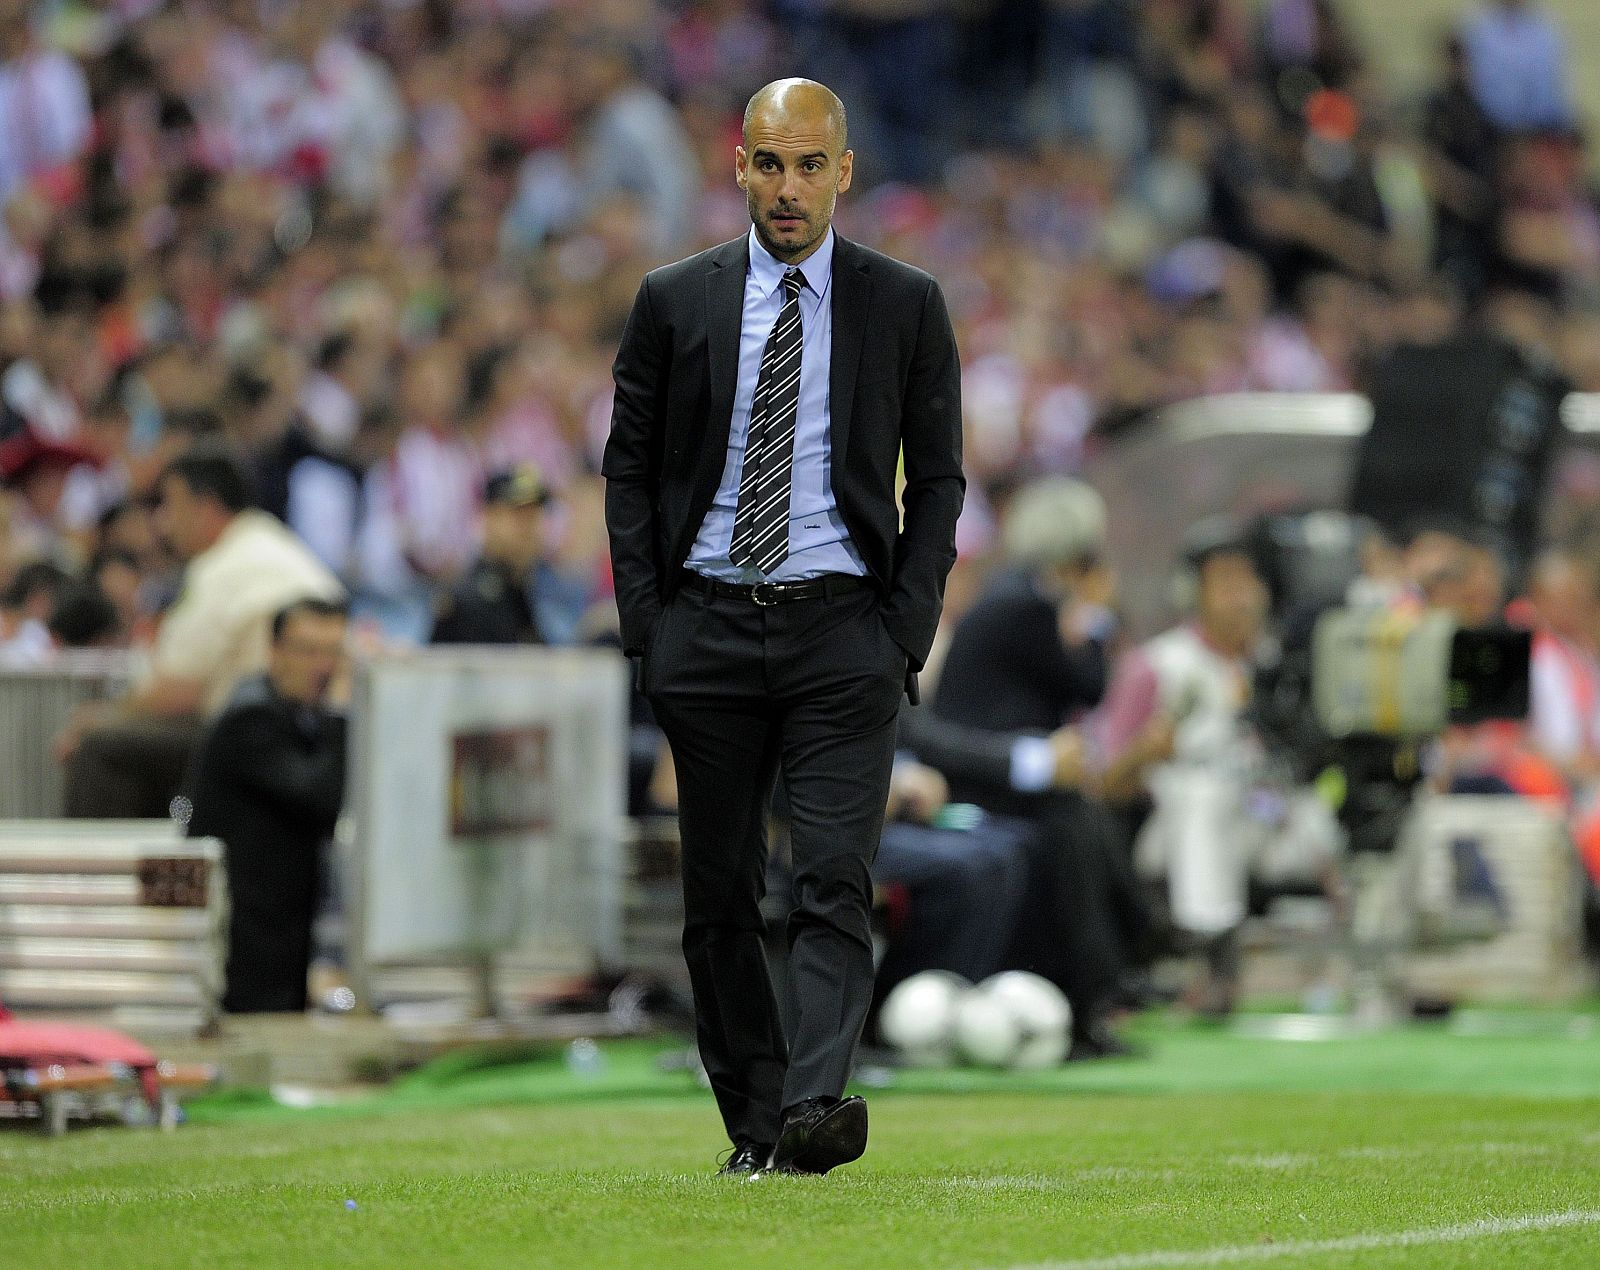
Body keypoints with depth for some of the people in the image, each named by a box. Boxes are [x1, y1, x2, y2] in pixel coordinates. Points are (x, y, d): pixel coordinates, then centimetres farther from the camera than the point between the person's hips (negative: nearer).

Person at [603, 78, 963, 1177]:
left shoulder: (907, 306, 5)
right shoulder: (675, 301, 6)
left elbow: (938, 478, 8)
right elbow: (630, 469, 10)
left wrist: (907, 630, -3)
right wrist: (647, 624, 0)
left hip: (843, 630, -2)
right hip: (707, 624, 2)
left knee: (837, 880, -14)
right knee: (720, 894, 4)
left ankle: (817, 1104, -23)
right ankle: (754, 1124, 12)